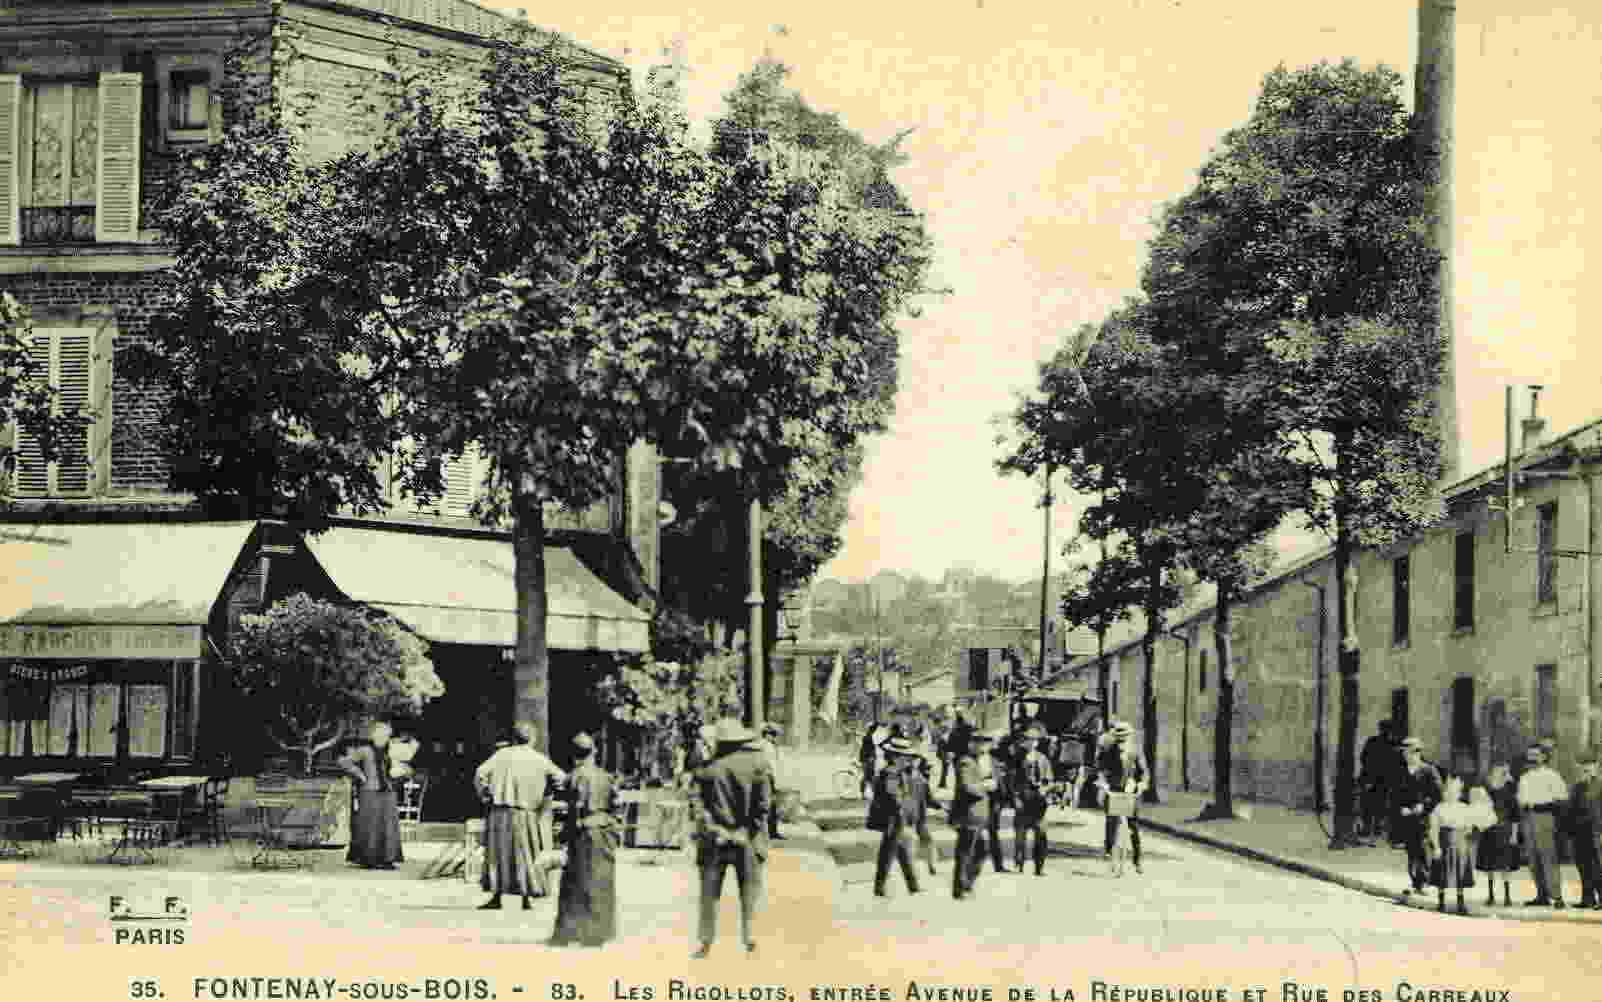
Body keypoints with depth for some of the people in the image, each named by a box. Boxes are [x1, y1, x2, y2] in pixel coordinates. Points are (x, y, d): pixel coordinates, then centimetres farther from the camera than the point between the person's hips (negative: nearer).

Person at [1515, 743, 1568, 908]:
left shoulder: (1551, 775, 0)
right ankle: (1542, 895, 10)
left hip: (1544, 815, -7)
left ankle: (1556, 896, -16)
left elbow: (1562, 797, -3)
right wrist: (1521, 819, 17)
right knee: (1533, 859, 5)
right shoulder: (1524, 778, 20)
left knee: (1548, 857, -14)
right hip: (1528, 818, 7)